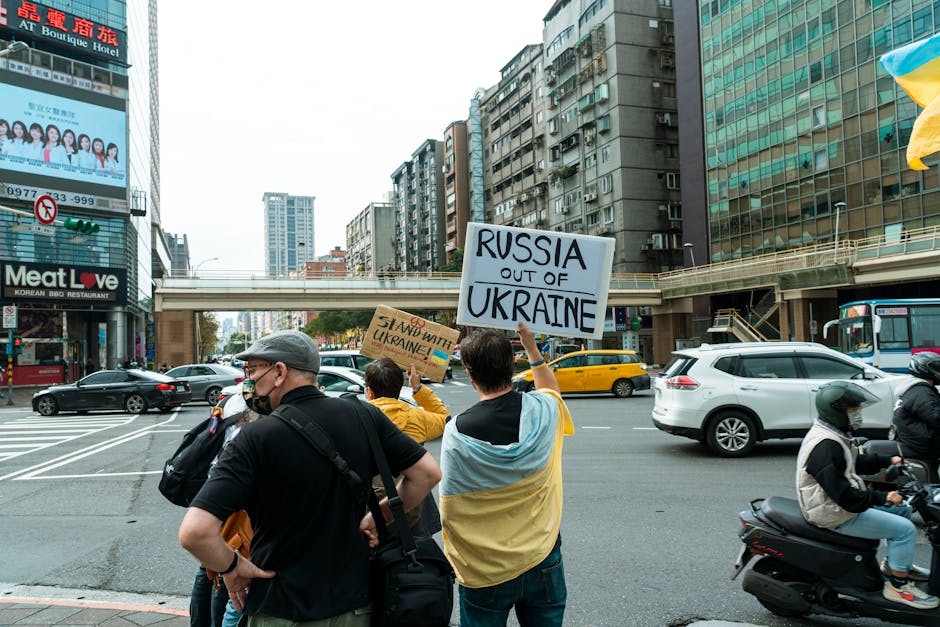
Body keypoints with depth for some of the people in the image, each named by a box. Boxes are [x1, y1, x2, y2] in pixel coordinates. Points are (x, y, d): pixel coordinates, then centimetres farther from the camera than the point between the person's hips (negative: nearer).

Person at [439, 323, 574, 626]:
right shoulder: (543, 410, -12)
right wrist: (531, 347, 22)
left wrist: (456, 562, 7)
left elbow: (449, 511, -9)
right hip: (544, 562, 2)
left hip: (485, 573, -2)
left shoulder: (456, 433, -19)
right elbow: (551, 388, 16)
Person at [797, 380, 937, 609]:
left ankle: (896, 563, 31)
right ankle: (897, 586, 1)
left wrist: (888, 461, 14)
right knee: (905, 529, -12)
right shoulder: (825, 446, -28)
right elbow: (842, 494, -30)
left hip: (845, 503, 11)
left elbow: (855, 463, 22)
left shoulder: (833, 436, 8)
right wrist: (882, 498, -27)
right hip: (837, 516, -11)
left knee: (903, 509, 21)